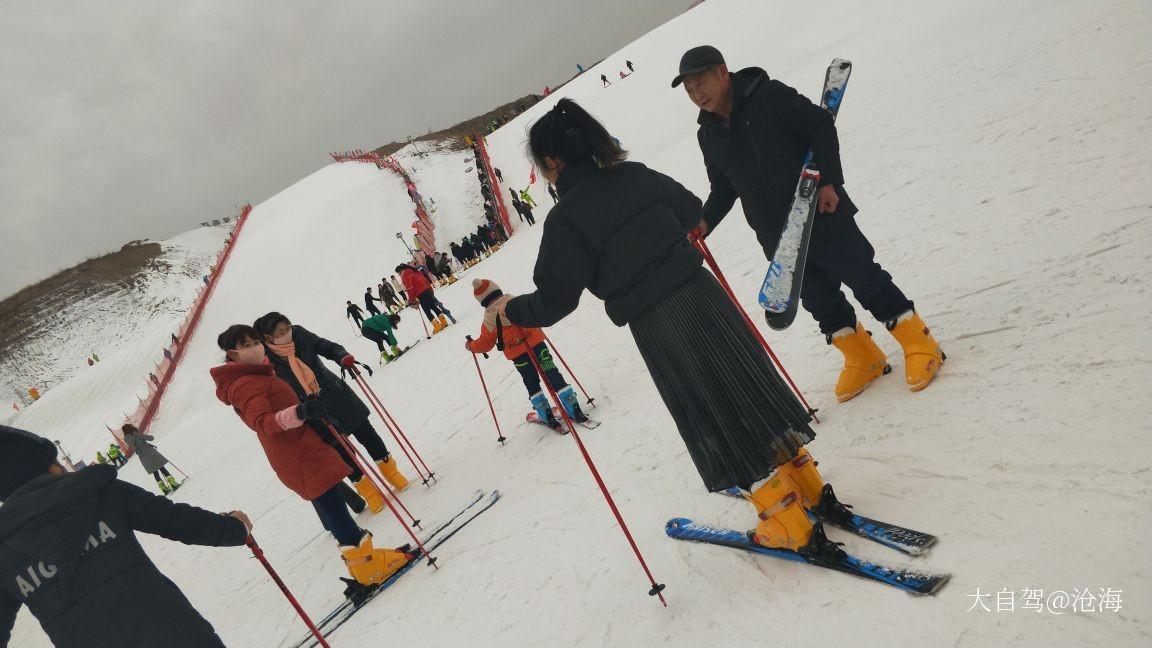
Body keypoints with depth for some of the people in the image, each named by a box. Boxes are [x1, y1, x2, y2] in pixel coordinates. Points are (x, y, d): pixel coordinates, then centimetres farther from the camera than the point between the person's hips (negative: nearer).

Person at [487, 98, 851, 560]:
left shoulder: (565, 219, -11)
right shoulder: (637, 176, 6)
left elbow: (556, 299, -10)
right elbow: (692, 212, 19)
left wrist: (512, 310, 7)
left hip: (656, 327, -6)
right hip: (701, 293, 6)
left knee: (716, 423, 6)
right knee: (753, 389, 19)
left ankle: (794, 531, 18)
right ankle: (811, 490, 33)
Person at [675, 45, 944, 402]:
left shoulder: (769, 95, -12)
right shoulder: (708, 135, 6)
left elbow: (821, 126, -11)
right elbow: (724, 188, 12)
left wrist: (829, 182, -17)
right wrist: (705, 220, -4)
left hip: (822, 217, -5)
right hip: (779, 239, 6)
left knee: (865, 280, 2)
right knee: (819, 301, 13)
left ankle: (919, 343, 20)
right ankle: (861, 359, 31)